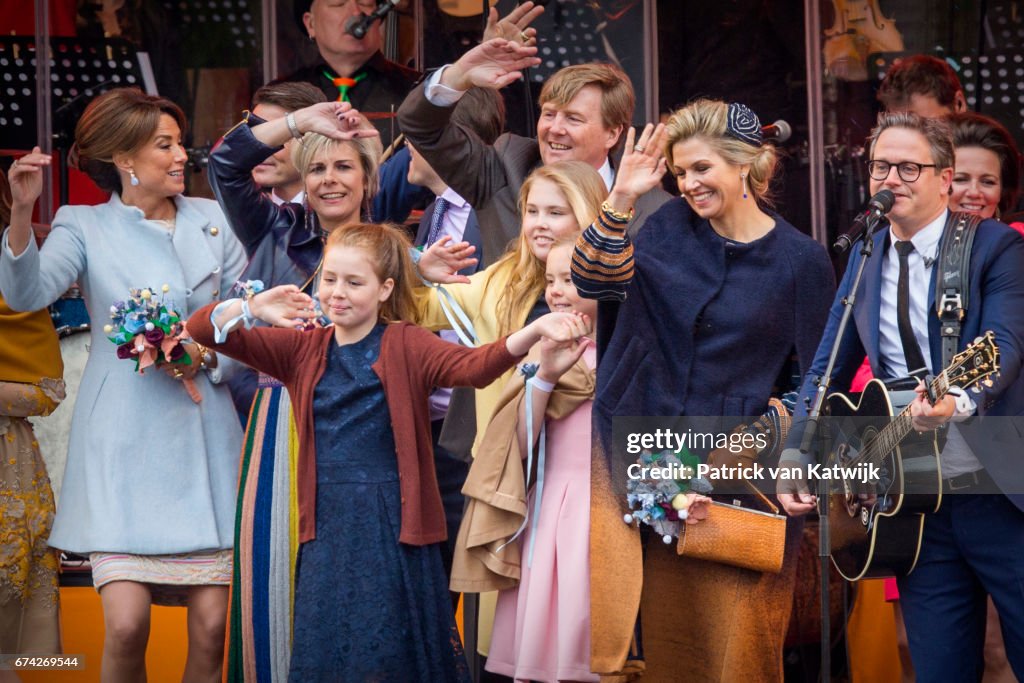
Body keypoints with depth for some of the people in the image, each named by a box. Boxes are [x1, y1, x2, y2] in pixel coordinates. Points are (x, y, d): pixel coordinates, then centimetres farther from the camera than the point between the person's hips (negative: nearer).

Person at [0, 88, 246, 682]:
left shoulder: (213, 222, 13)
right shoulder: (85, 226, 5)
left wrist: (207, 354, -7)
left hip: (203, 439, 3)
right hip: (124, 444, -2)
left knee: (210, 628, -2)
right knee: (126, 624, -13)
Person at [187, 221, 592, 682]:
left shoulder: (405, 346, -1)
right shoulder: (302, 349, 9)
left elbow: (475, 366, -18)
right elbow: (205, 329, 6)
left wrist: (535, 330, -36)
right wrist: (253, 308, -15)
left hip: (393, 525, -3)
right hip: (327, 526, 3)